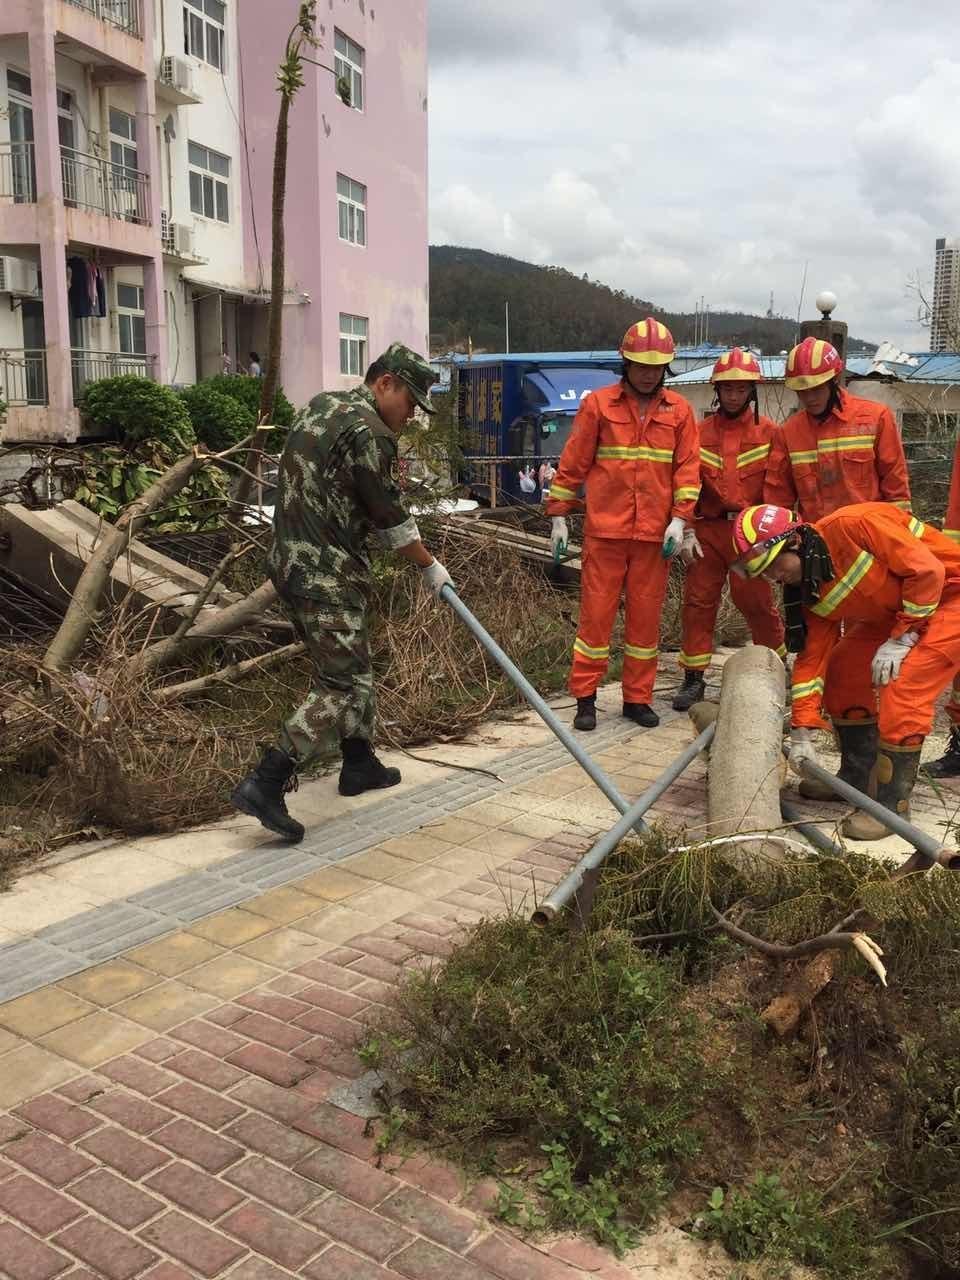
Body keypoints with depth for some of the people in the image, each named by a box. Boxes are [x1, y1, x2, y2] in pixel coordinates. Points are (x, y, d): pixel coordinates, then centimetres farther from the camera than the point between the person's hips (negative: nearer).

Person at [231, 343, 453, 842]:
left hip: (290, 561, 10)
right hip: (326, 575, -10)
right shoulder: (367, 432, -15)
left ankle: (359, 764, 33)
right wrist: (430, 567, 2)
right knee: (342, 684, -8)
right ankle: (264, 786, -12)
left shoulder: (318, 406, 14)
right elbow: (390, 518, -11)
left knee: (352, 667, 21)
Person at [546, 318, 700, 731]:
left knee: (646, 615, 7)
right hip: (605, 529, -2)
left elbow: (687, 467, 6)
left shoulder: (679, 410, 8)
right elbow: (572, 463, 4)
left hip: (654, 532, 2)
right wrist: (559, 515, 3)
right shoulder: (598, 404, 2)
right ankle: (585, 697, 11)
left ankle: (638, 698, 18)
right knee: (596, 612, 1)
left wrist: (679, 519, -4)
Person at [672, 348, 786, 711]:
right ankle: (694, 678, 12)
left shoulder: (768, 432, 3)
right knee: (698, 601, 3)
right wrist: (687, 530, 0)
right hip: (708, 529, 2)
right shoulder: (701, 433, 9)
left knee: (756, 601, -1)